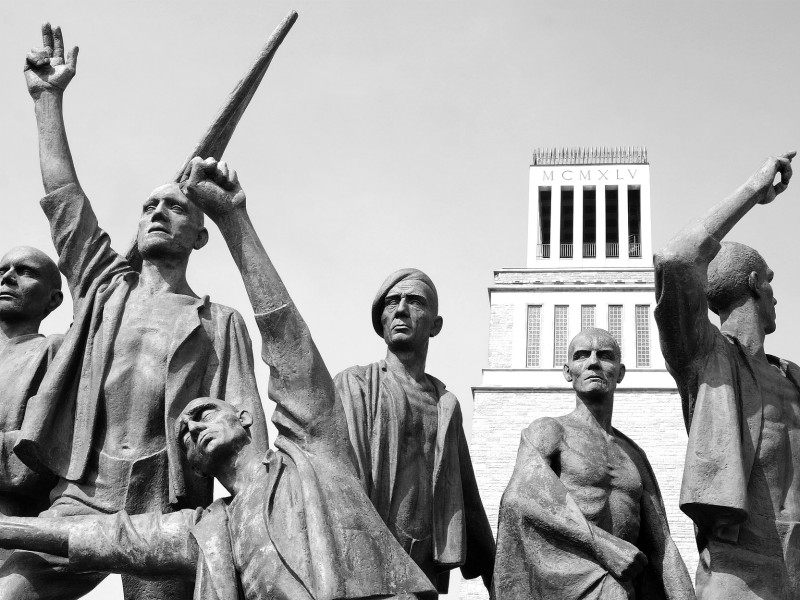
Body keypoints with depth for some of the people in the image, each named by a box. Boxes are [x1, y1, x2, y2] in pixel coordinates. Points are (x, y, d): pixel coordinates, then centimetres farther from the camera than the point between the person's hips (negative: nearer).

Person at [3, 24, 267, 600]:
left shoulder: (219, 322, 12)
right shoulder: (106, 288, 21)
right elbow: (65, 199, 16)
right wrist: (48, 98, 16)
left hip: (168, 508, -2)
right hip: (83, 493, 2)